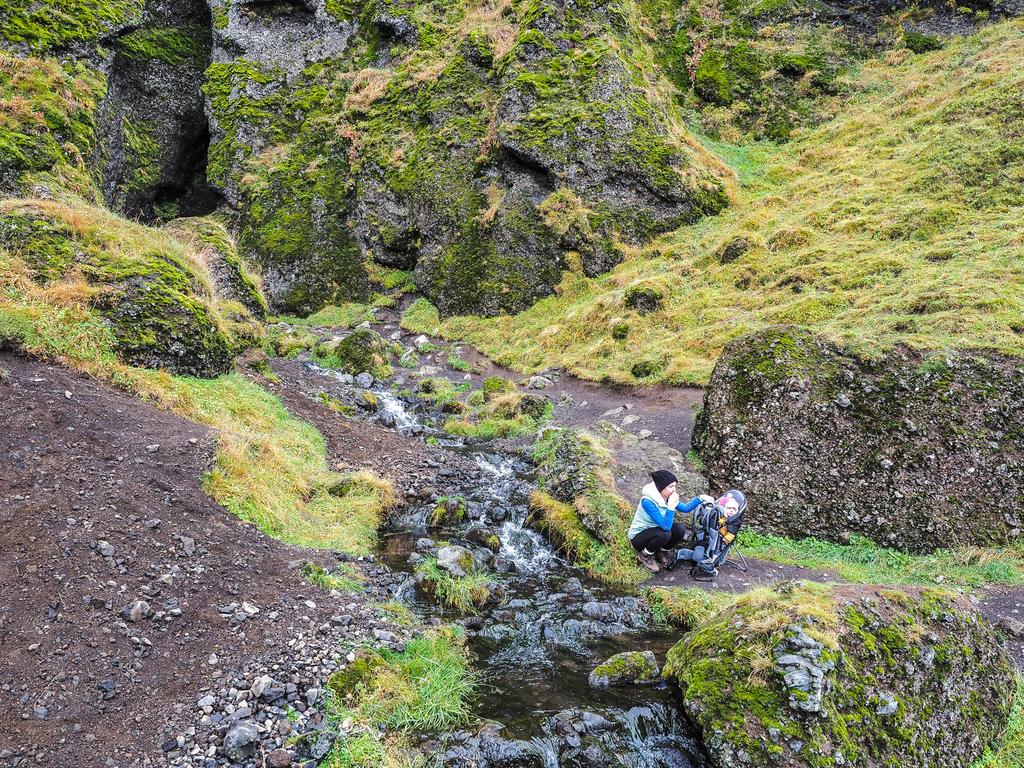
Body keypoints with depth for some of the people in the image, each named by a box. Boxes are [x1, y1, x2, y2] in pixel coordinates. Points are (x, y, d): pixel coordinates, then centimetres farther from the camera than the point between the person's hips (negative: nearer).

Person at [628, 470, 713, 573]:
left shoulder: (666, 497, -7)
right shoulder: (648, 501, -31)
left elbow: (685, 508, 6)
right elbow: (666, 526, -33)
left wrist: (700, 498, -4)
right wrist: (671, 506, -36)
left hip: (654, 531, 7)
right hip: (638, 537, -7)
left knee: (679, 530, -16)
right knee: (664, 534, -33)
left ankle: (662, 552, 9)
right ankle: (645, 555, -6)